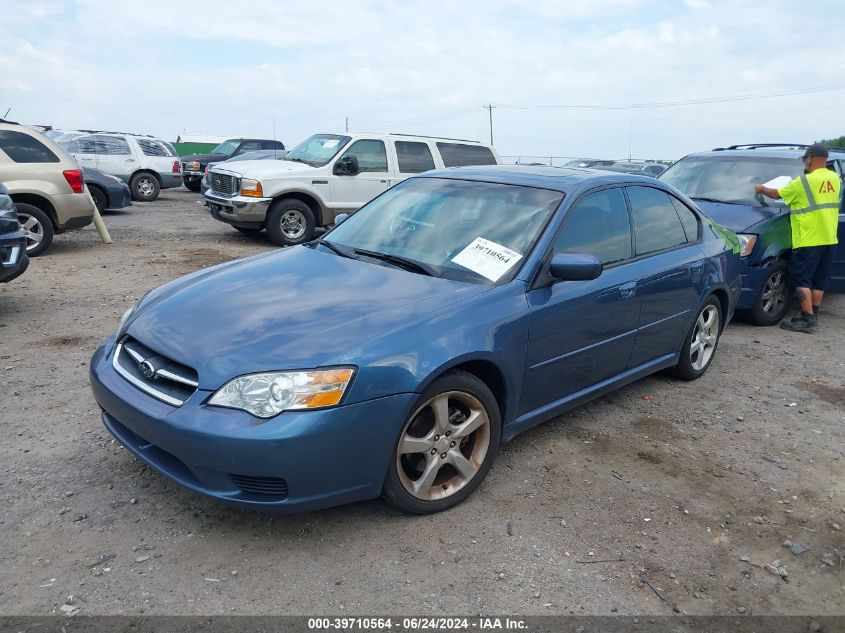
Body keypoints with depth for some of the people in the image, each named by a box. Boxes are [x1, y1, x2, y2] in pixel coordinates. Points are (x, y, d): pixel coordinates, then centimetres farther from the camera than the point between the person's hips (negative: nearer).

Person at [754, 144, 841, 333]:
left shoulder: (804, 181, -12)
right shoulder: (835, 179, 8)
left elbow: (777, 194, -1)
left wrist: (761, 188, 18)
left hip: (808, 240, -7)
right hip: (829, 239, 7)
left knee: (802, 280, -2)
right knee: (818, 281, 13)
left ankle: (807, 320, -6)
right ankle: (813, 317, 19)